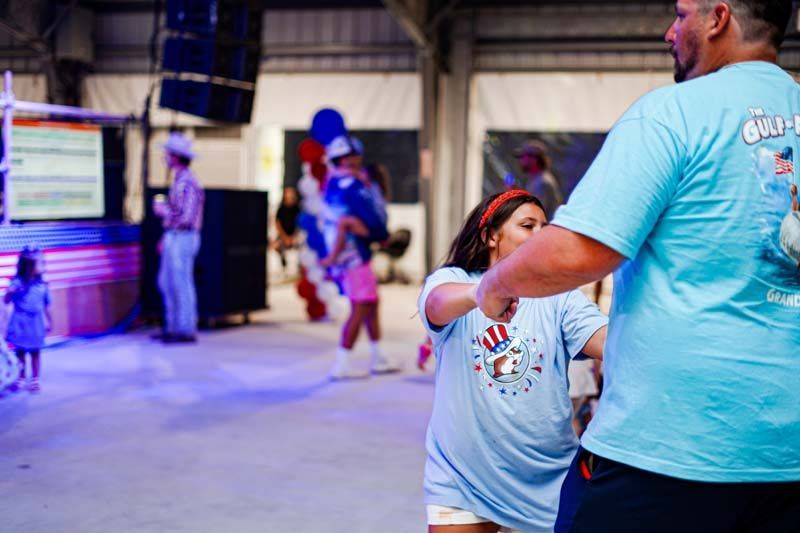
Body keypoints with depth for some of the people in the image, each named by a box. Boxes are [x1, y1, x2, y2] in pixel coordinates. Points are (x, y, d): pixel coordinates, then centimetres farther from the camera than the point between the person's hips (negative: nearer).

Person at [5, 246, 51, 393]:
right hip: (20, 323, -2)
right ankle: (21, 379, 19)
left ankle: (35, 380, 16)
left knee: (35, 353, 8)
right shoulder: (18, 283, -11)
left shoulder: (42, 286, -1)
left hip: (35, 324, 2)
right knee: (20, 352, 8)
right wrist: (10, 292, -33)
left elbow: (46, 306, 7)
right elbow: (6, 301, -12)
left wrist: (49, 322, 11)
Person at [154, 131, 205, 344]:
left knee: (182, 284, -5)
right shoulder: (179, 180, 14)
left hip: (182, 239, -10)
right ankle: (173, 326, 21)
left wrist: (163, 210, -10)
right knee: (166, 282, 14)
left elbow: (186, 217, -24)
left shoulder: (187, 183, -18)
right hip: (174, 238, 10)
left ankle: (187, 330, 1)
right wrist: (167, 237, 21)